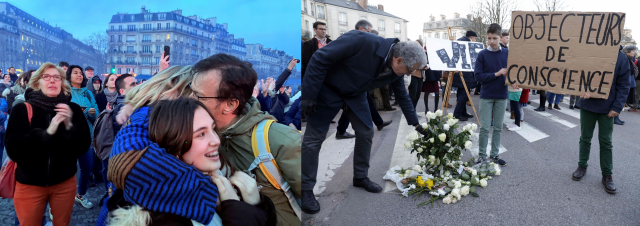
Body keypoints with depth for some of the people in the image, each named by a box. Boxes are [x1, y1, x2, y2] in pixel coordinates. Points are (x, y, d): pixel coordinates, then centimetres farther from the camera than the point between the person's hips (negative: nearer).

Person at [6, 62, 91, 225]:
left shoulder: (73, 109, -4)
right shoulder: (23, 109, -7)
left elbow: (83, 145, -8)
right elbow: (13, 149, -16)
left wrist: (70, 125, -24)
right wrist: (47, 132, -27)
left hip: (65, 182, 1)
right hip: (30, 184, -1)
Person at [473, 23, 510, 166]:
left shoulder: (507, 53, 1)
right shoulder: (482, 54, -5)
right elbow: (478, 76, -8)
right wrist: (496, 74, -16)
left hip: (502, 96, 2)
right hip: (486, 96, -2)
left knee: (498, 128, 10)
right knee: (485, 127, 0)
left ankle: (494, 155, 22)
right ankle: (482, 155, 13)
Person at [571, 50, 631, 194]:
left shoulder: (621, 58, -6)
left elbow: (623, 86, -4)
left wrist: (617, 107, -11)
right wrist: (585, 89, -23)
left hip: (607, 108, -1)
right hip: (588, 103, 1)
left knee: (606, 141, 7)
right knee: (585, 138, 13)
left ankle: (607, 175, 16)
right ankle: (582, 166, 28)